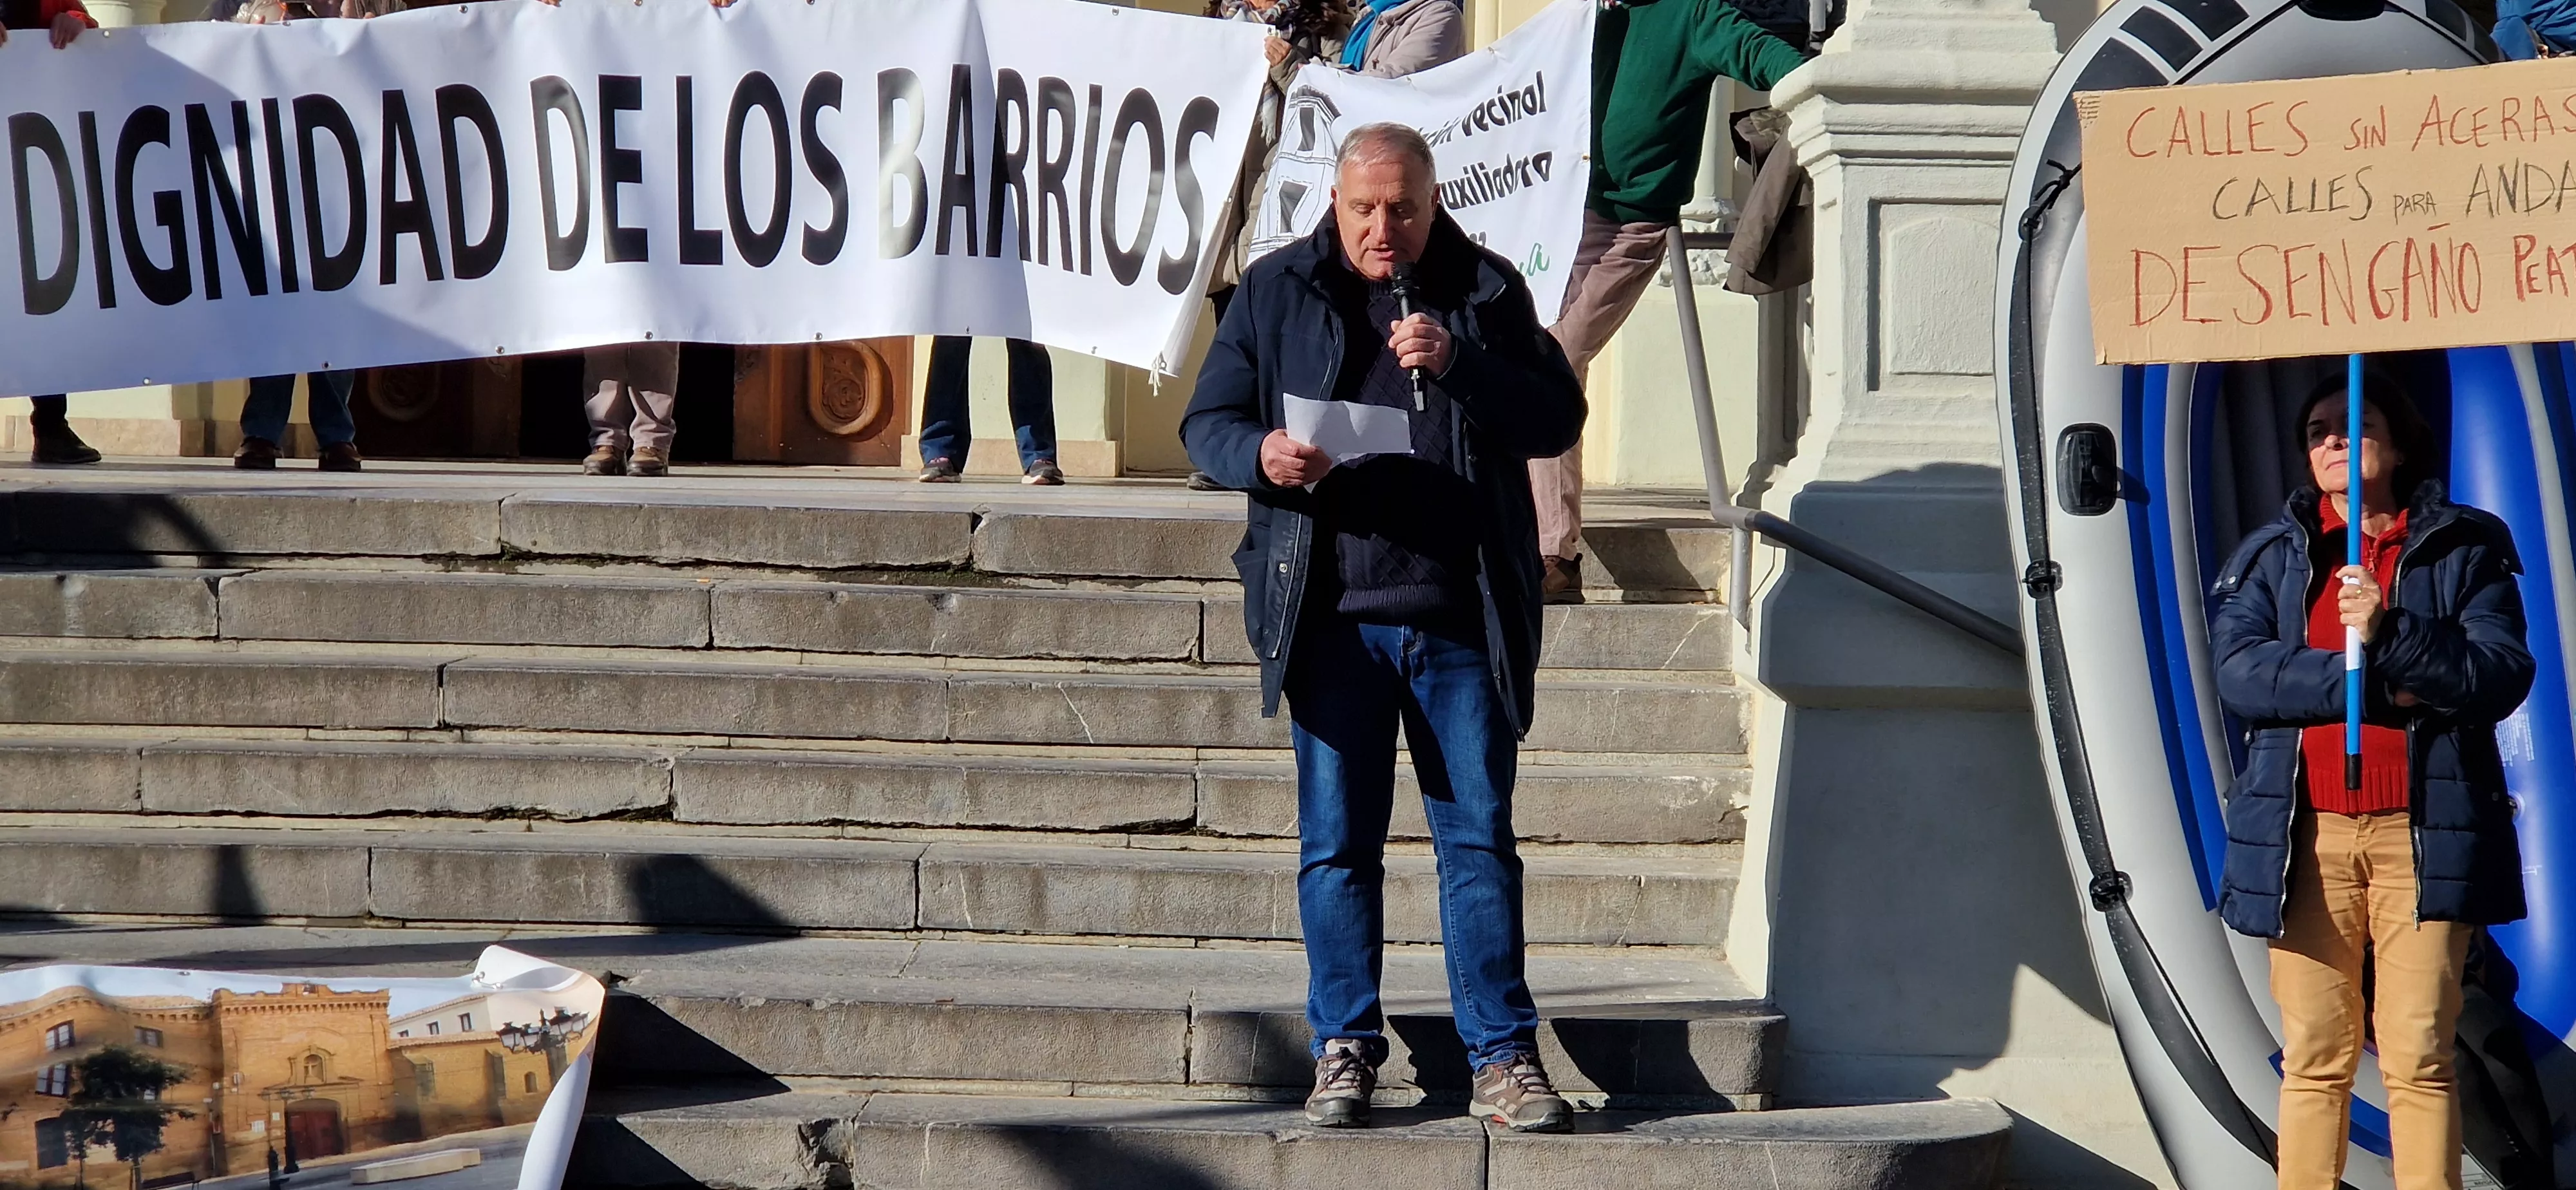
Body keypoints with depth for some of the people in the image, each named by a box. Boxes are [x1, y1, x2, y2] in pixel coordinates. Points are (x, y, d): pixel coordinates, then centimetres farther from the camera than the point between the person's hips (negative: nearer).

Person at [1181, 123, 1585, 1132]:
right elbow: (1206, 423, 9)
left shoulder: (1486, 292, 7)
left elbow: (1558, 418, 2)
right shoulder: (1276, 292, 9)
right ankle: (1346, 1050, 13)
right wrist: (1261, 456, -13)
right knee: (1336, 845, 4)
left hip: (1461, 620, -1)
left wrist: (1459, 366, -14)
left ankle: (1504, 1058, 4)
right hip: (1332, 619, 1)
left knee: (1480, 839, 1)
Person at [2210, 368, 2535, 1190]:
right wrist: (2375, 687, -11)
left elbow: (2504, 673, -4)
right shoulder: (2271, 557, 13)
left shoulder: (2465, 549, 9)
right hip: (2306, 836, 2)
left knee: (2419, 1058, -7)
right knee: (2314, 1059, 1)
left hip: (2424, 835, -2)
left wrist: (2391, 635, -16)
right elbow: (2239, 671, -4)